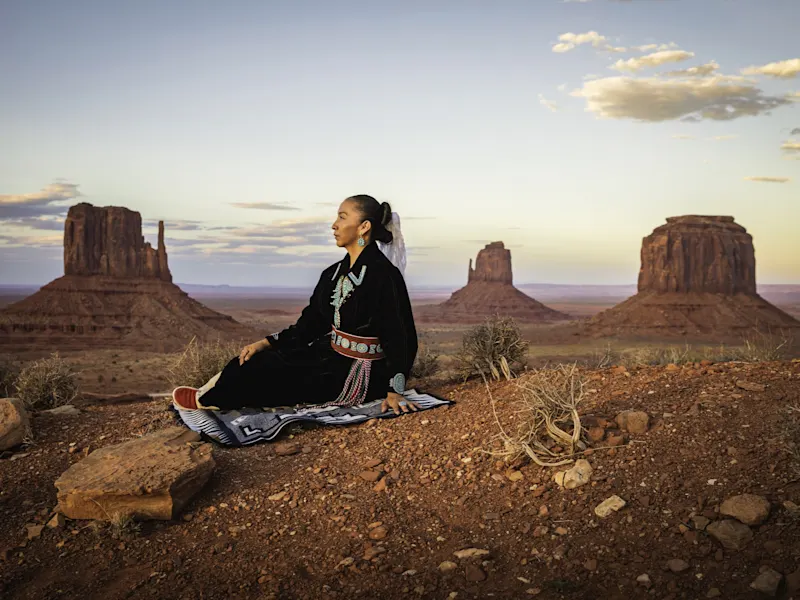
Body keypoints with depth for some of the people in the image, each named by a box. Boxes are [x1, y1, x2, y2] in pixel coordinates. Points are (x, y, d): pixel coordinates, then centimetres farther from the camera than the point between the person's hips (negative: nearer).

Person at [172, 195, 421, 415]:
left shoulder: (383, 274, -19)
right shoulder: (335, 273, 7)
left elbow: (398, 337, -20)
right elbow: (310, 324, 8)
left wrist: (394, 392, -27)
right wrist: (264, 343, 0)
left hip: (360, 378, -8)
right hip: (334, 360, 8)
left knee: (265, 370, -5)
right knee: (261, 359, 0)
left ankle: (208, 400, 18)